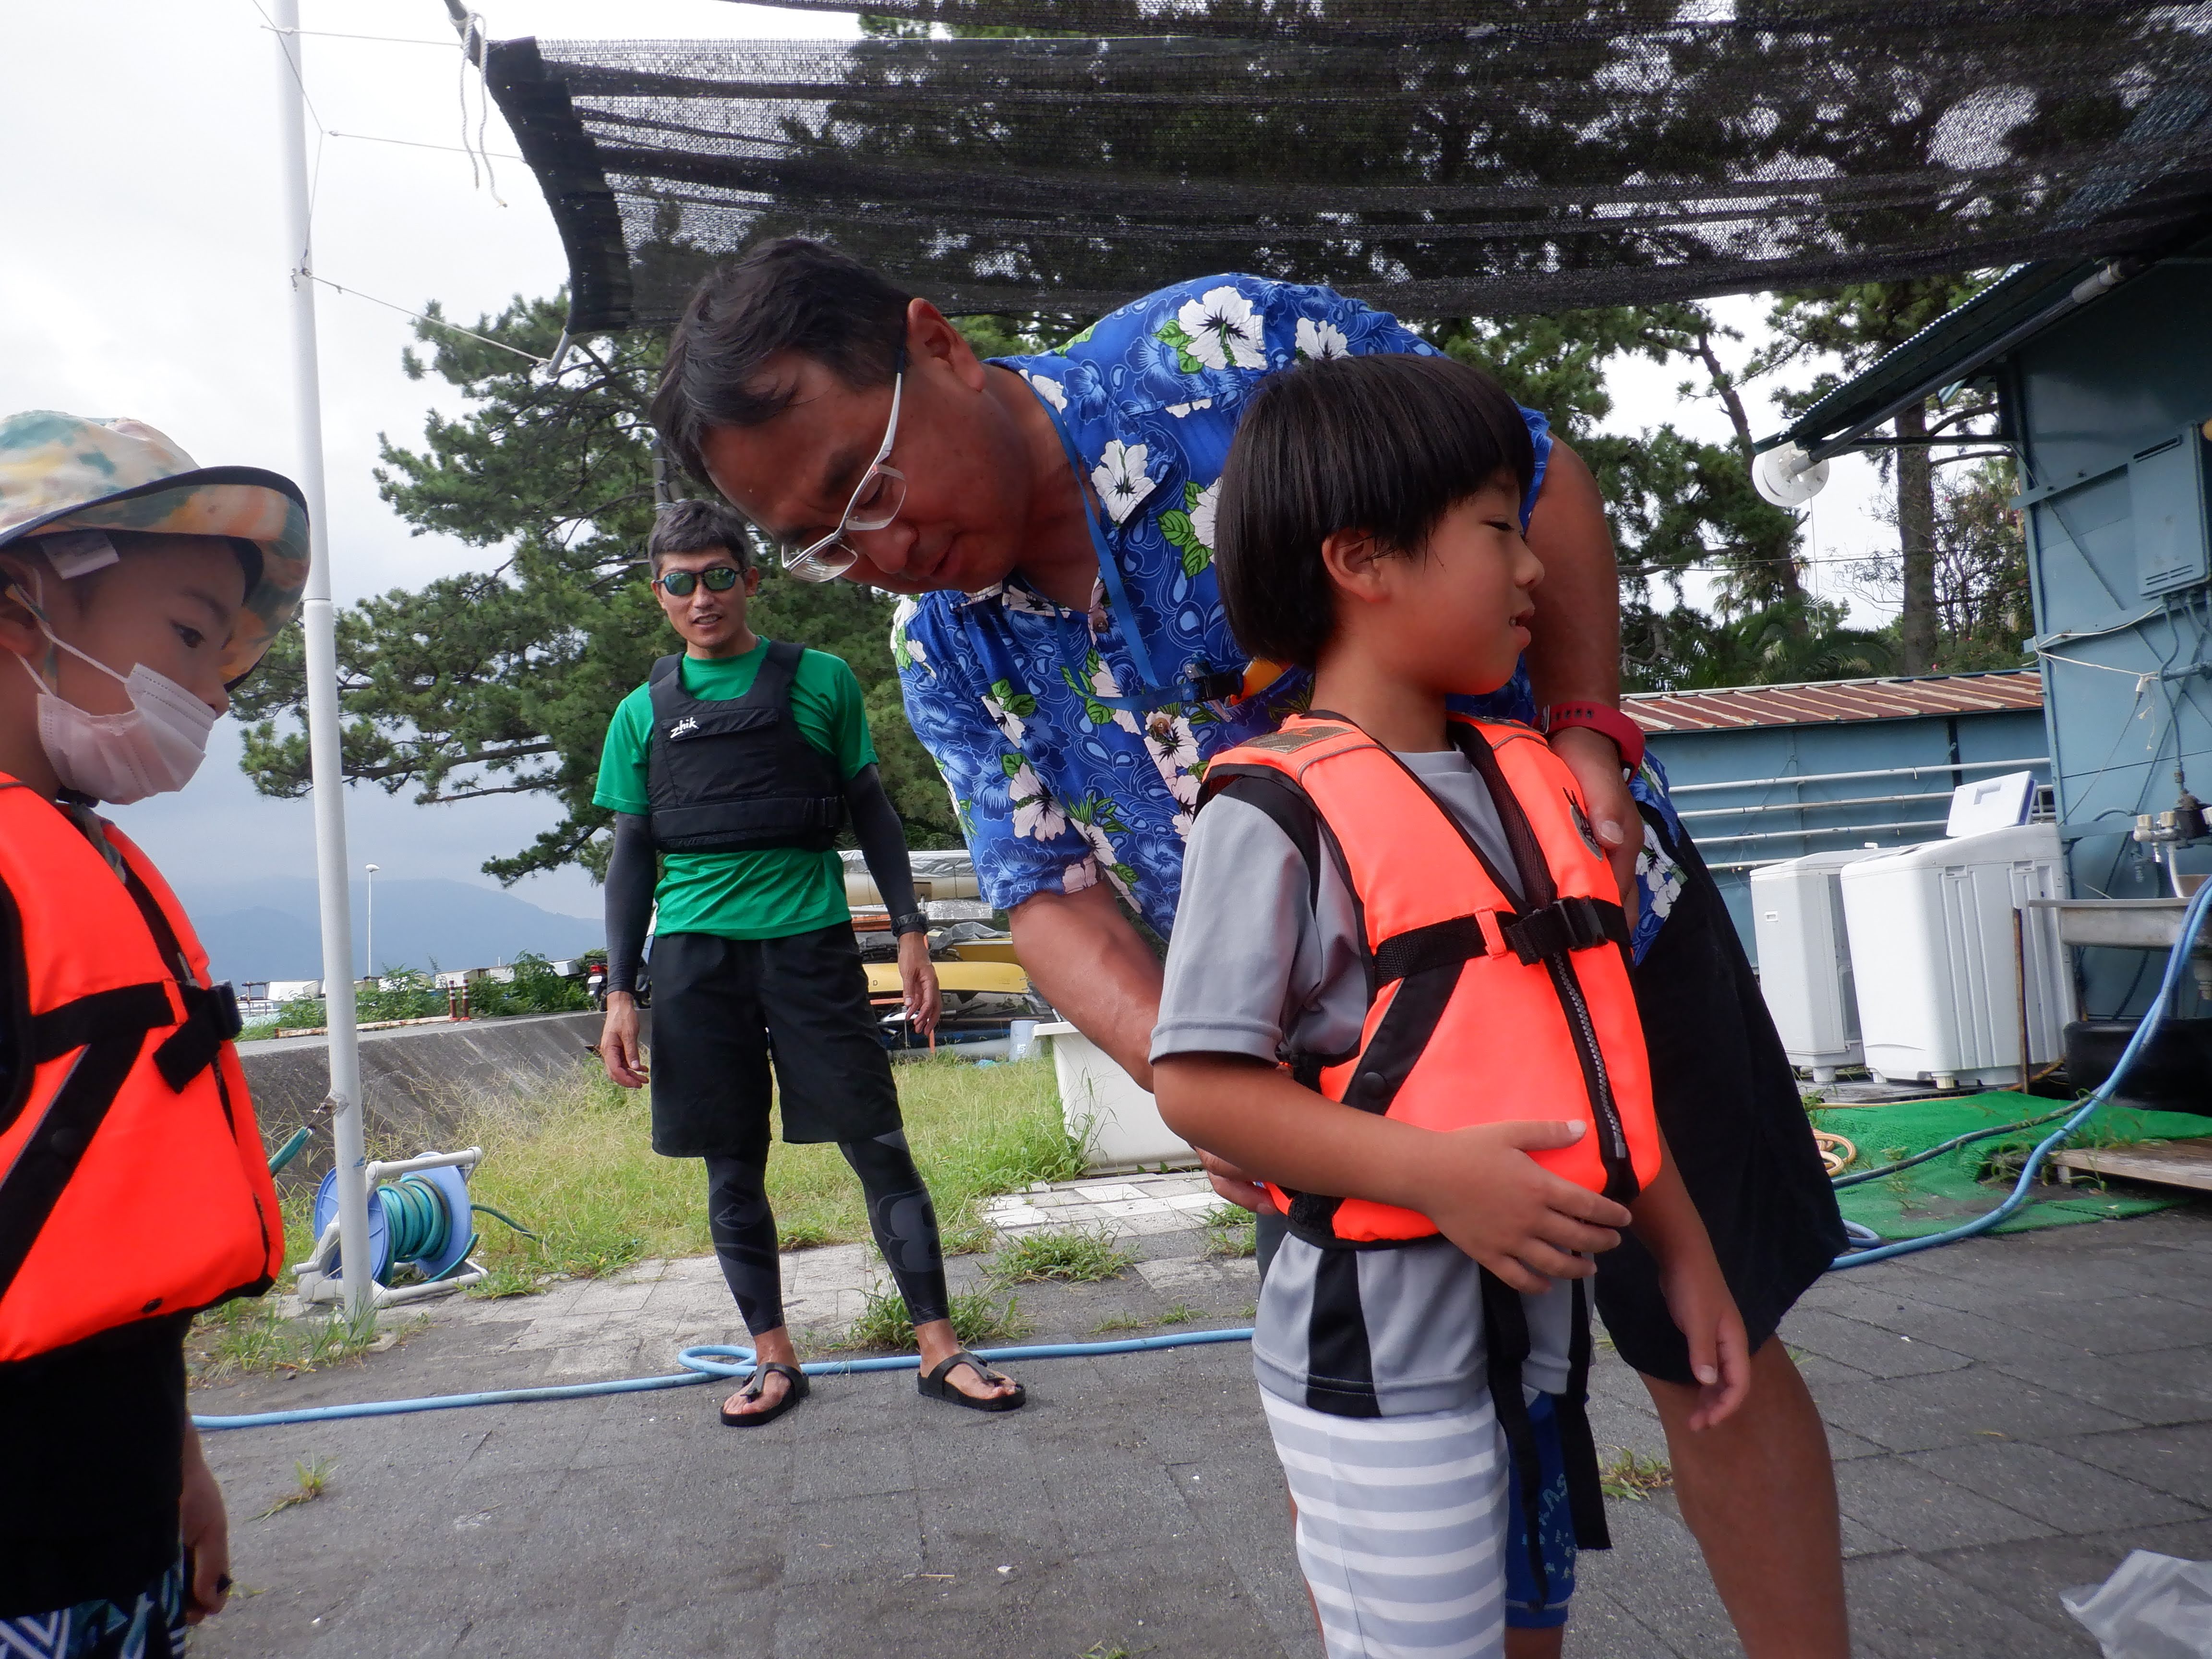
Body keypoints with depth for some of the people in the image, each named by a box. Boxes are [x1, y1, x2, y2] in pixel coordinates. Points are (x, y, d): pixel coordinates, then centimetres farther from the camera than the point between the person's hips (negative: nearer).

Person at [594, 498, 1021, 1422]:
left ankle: (939, 1348, 6)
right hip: (697, 957, 2)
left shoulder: (820, 681, 6)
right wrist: (619, 995, 6)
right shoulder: (644, 712, 10)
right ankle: (775, 1360, 20)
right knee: (733, 1169, 7)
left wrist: (912, 934, 3)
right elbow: (632, 858, 12)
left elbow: (870, 811, 11)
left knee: (879, 1147, -3)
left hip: (811, 943, -1)